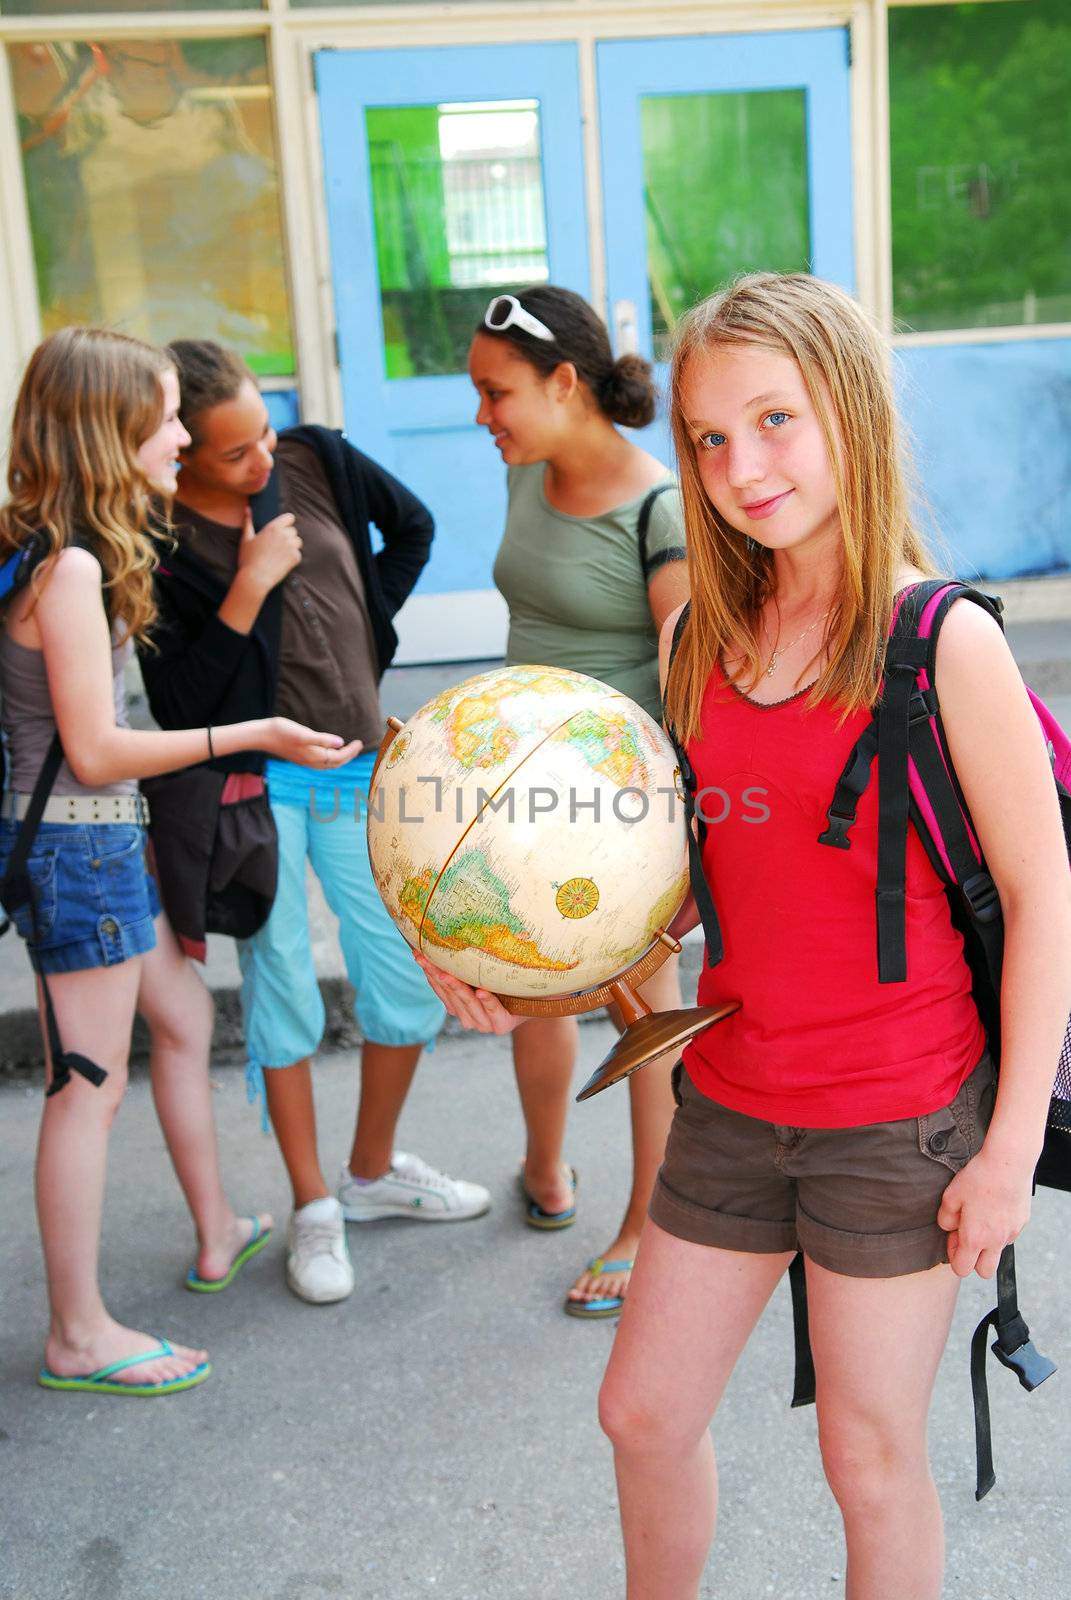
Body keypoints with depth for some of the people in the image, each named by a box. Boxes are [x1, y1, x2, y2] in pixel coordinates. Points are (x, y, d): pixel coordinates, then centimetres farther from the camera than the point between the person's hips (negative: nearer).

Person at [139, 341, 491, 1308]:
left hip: (357, 772, 5)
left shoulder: (319, 460, 1)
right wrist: (248, 588, -22)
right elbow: (182, 706, -17)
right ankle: (313, 1208, 21)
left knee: (414, 986, 8)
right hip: (256, 784, -4)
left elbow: (411, 526, 20)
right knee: (285, 990, 2)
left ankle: (374, 1171, 32)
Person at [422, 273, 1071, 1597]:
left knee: (869, 1457, 12)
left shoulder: (944, 642, -15)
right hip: (731, 1103, 6)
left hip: (899, 1120, -5)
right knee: (643, 1413, 17)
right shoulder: (704, 639, 2)